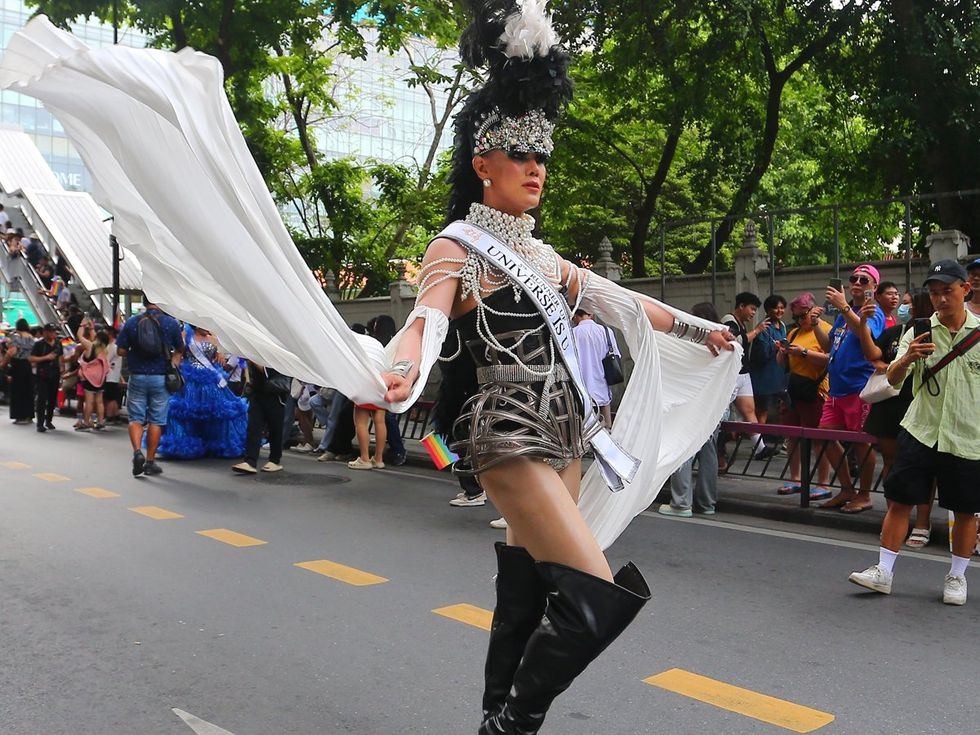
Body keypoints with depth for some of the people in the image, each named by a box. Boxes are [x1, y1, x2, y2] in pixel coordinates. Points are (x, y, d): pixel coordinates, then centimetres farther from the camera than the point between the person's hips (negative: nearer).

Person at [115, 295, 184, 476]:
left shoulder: (132, 322, -2)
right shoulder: (171, 323, -4)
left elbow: (120, 350, -1)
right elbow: (180, 350, 5)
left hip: (137, 376, 1)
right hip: (160, 378, -1)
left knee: (136, 418, 10)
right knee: (156, 420, 7)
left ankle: (137, 451, -12)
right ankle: (150, 461, 11)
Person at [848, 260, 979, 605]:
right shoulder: (919, 332, 0)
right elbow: (893, 379, -7)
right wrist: (906, 359, -28)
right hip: (921, 431, 1)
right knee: (900, 500, 1)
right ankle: (883, 572, 10)